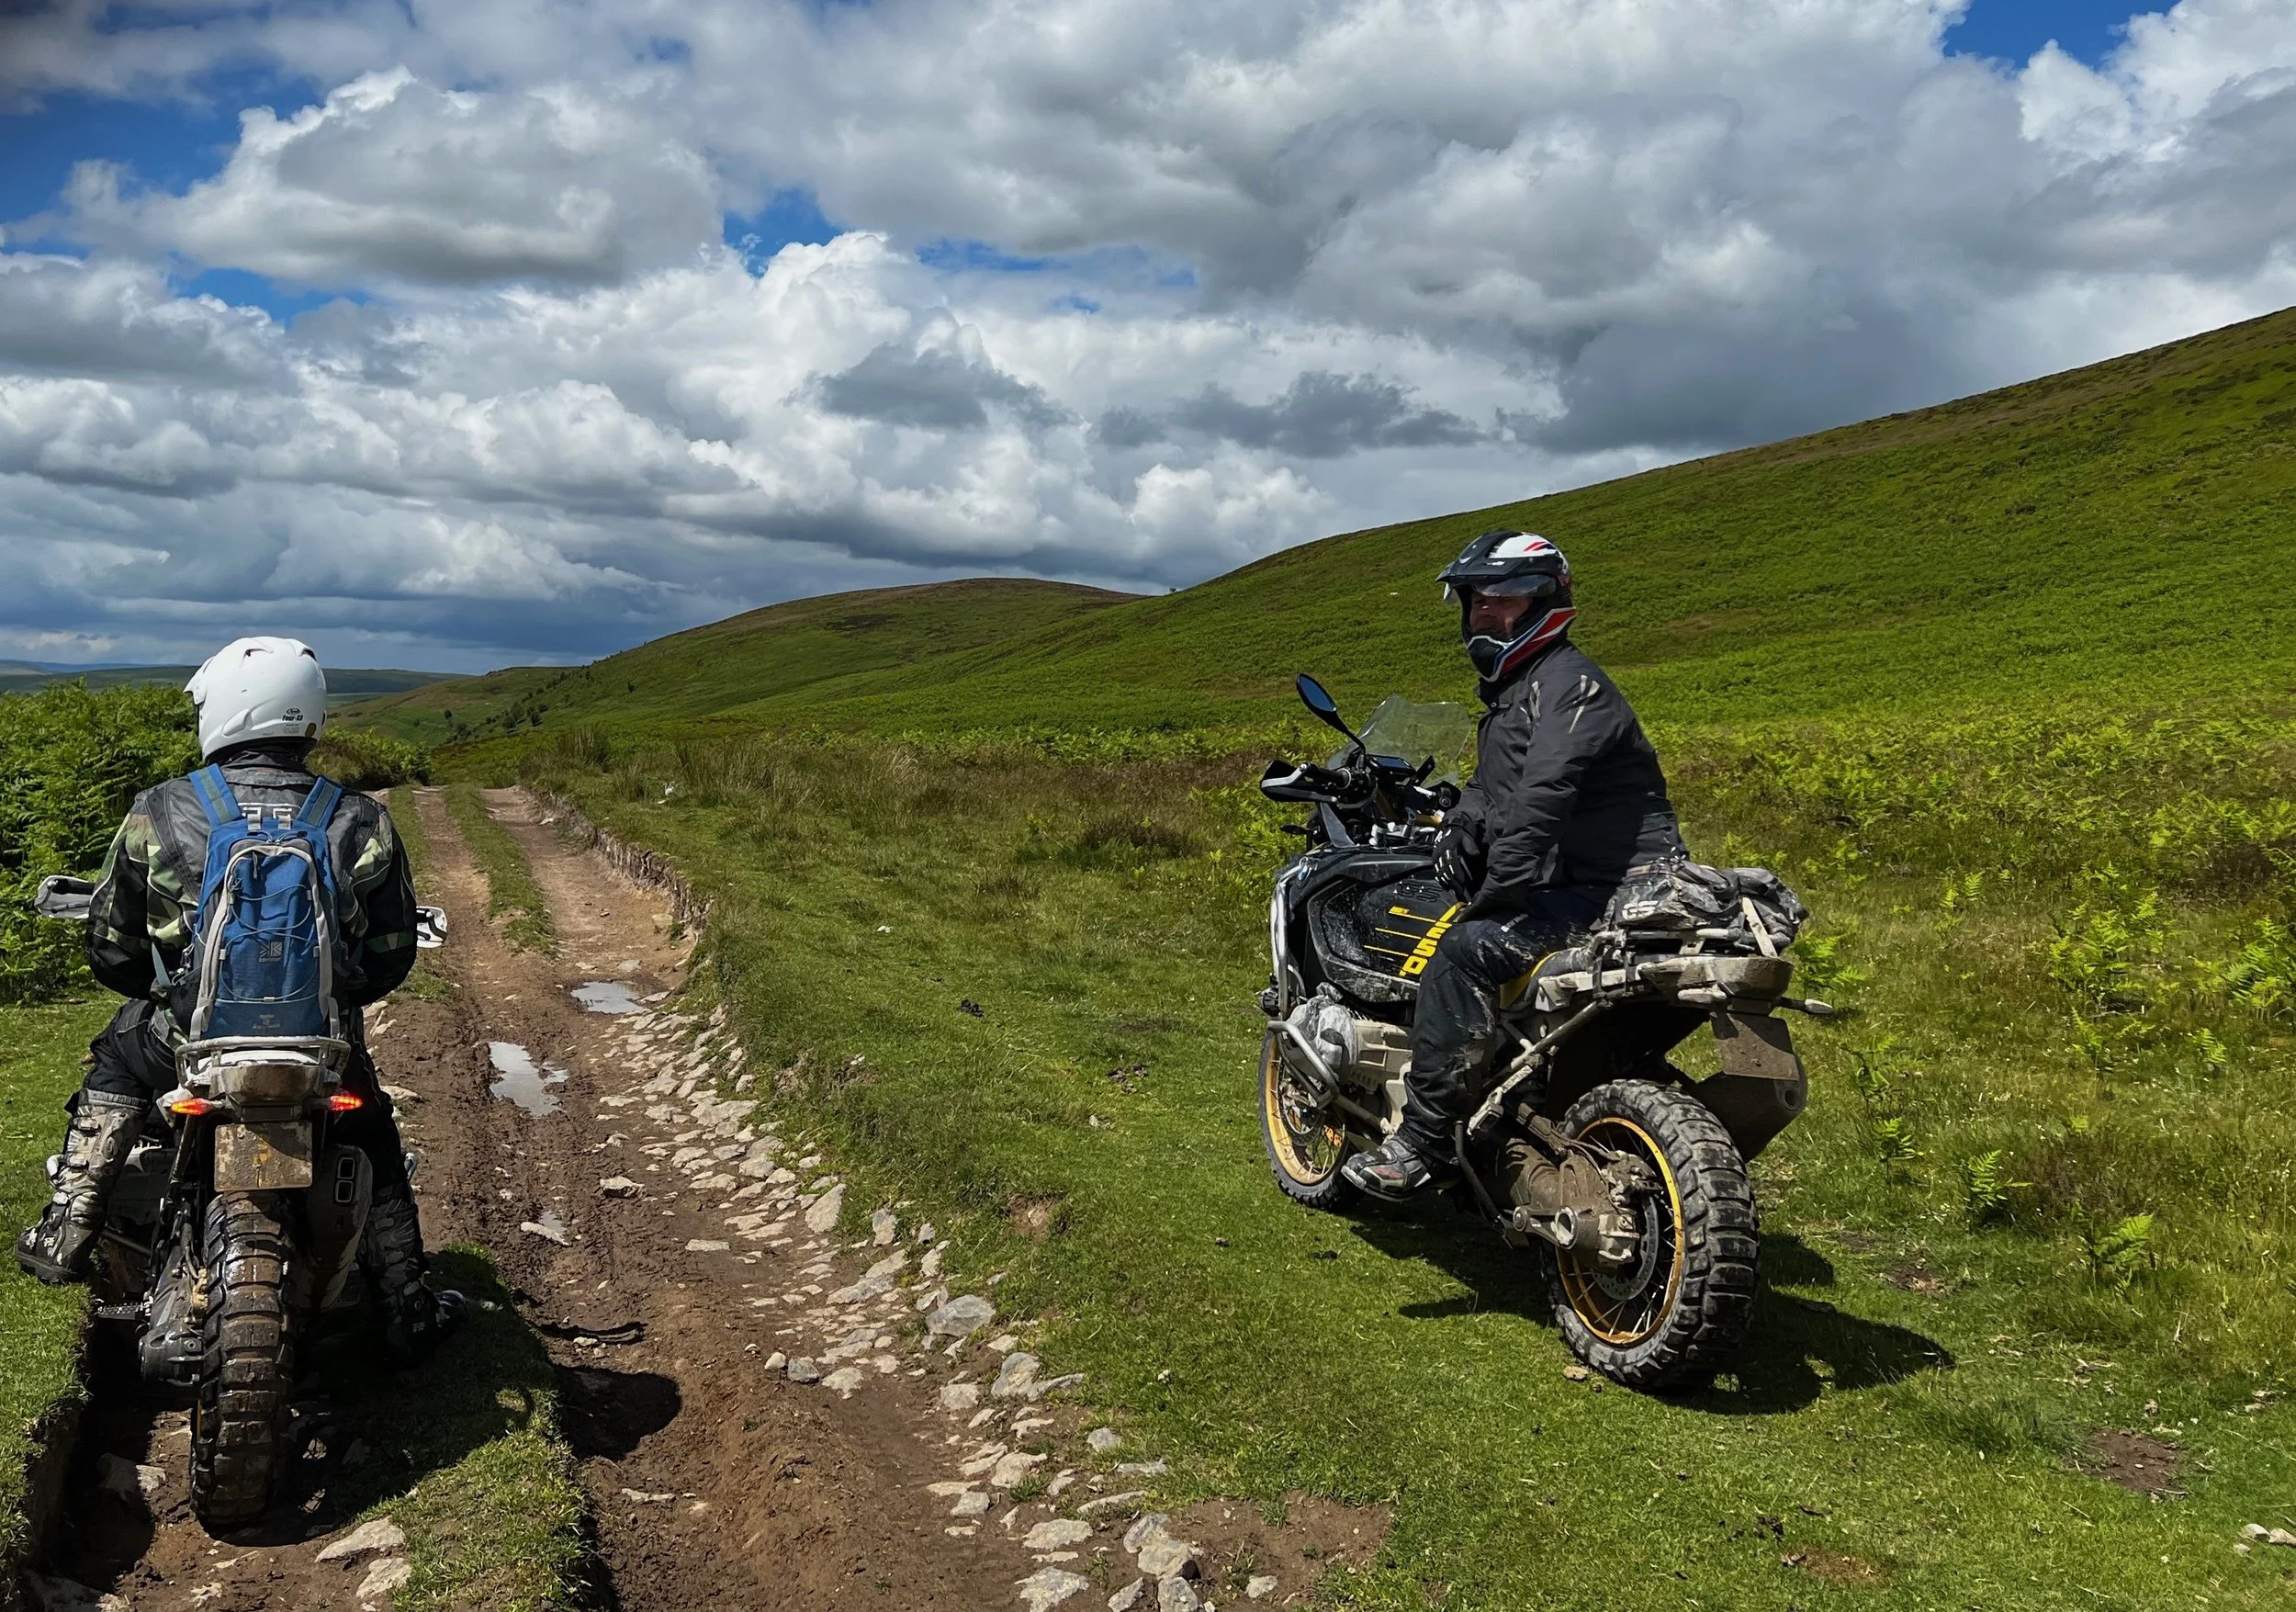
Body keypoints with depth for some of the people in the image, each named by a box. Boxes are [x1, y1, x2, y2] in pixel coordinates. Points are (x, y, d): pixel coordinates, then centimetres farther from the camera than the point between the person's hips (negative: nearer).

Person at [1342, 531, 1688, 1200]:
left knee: (1463, 952, -26)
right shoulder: (1510, 693, 20)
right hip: (1573, 887, 11)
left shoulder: (1568, 682, -14)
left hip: (1617, 894, -11)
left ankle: (1424, 1141, -20)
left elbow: (1542, 797, -27)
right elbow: (1492, 791, 19)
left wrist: (1496, 892, -24)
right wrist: (1460, 826, -4)